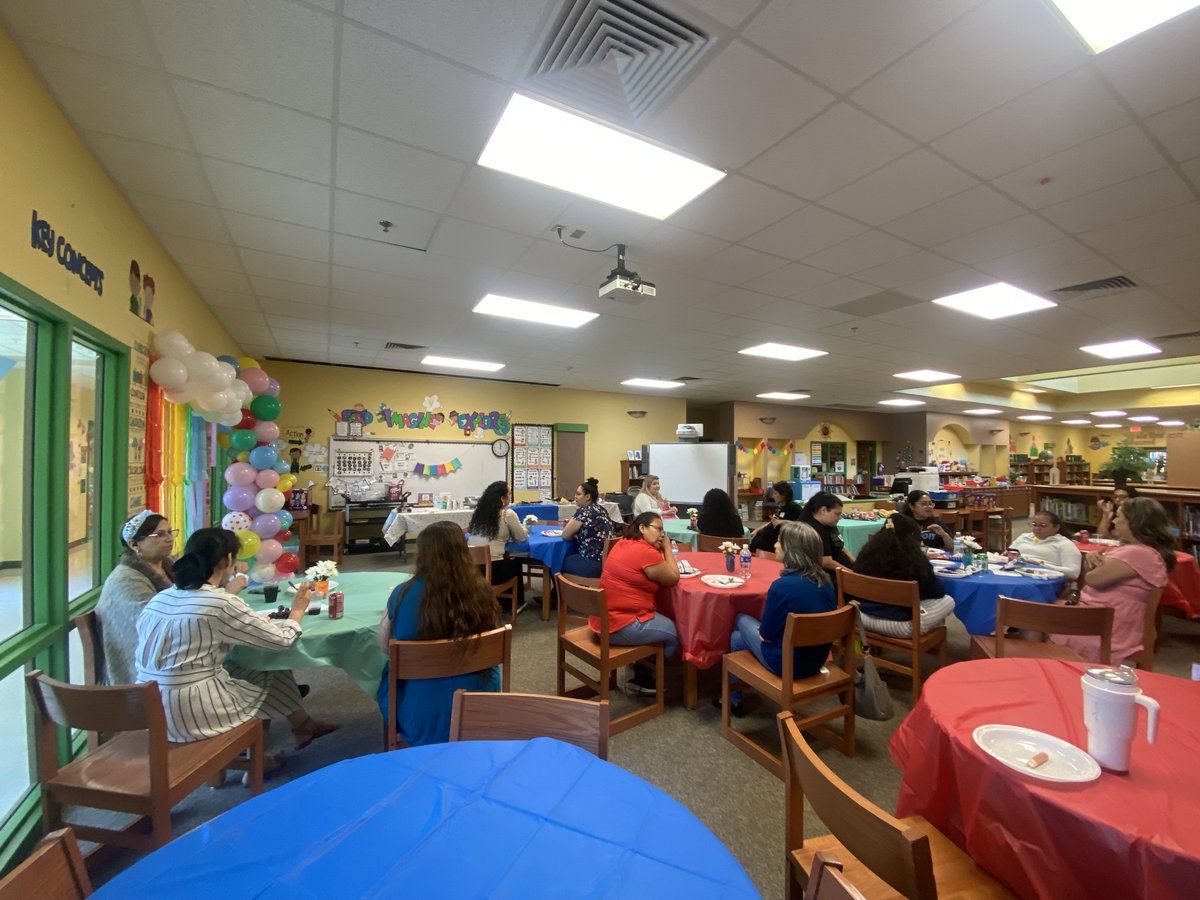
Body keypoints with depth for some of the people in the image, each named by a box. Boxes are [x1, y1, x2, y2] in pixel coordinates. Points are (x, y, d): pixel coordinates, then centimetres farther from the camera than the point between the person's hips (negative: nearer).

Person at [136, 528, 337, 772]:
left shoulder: (160, 597, 1)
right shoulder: (221, 604, -21)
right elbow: (282, 640, -13)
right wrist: (297, 612, 4)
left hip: (151, 711, 7)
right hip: (188, 715, -7)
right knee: (276, 680, 13)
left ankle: (303, 727, 31)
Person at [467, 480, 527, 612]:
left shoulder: (479, 511, 9)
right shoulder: (507, 514, -7)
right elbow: (522, 537, 5)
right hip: (492, 569, -5)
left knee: (508, 561, 30)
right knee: (516, 563, 26)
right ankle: (517, 603, 39)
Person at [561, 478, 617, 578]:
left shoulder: (583, 511, -14)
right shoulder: (601, 510, 11)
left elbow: (565, 535, -9)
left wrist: (569, 526, 11)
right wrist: (571, 525, 7)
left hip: (593, 564, -8)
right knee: (567, 557, 23)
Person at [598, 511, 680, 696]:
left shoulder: (623, 542, 8)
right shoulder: (646, 552, -20)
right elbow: (673, 578, -8)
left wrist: (662, 549, 7)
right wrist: (667, 548, 0)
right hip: (621, 626, -10)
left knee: (665, 622, 24)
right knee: (676, 633, 7)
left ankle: (641, 671, 28)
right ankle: (643, 678, 22)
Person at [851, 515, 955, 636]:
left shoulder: (868, 552, -2)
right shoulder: (915, 558, -13)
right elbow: (938, 593, 1)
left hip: (864, 617, 5)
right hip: (899, 625, -5)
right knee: (948, 601, 15)